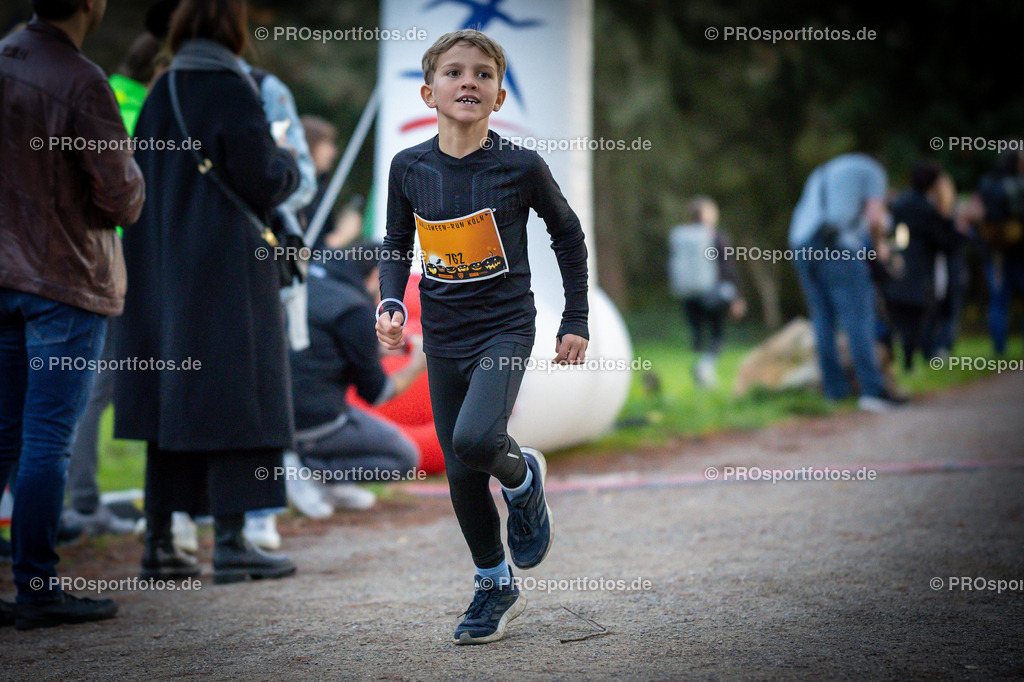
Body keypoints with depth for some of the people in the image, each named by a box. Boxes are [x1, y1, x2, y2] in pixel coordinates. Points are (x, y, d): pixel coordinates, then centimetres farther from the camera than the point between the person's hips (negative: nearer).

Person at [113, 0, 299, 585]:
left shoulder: (160, 94, 8)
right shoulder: (231, 92, -12)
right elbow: (262, 183, -14)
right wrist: (287, 163, 7)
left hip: (164, 272, 7)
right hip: (226, 269, -7)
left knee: (170, 400, 10)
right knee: (231, 400, -1)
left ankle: (160, 544, 12)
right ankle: (230, 542, -1)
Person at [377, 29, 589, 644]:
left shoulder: (521, 167, -11)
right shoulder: (409, 168, -4)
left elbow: (568, 233, 3)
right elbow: (397, 243, 12)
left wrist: (577, 321, 5)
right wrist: (391, 302, -6)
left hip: (506, 326, -4)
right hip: (443, 337, 4)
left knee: (475, 439, -28)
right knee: (461, 474, 8)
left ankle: (523, 477, 7)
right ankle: (497, 587, 28)